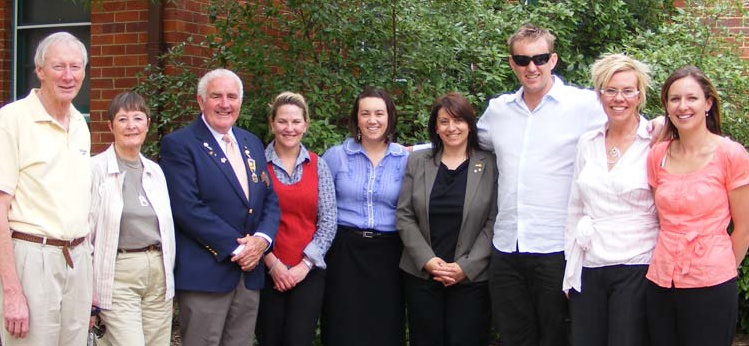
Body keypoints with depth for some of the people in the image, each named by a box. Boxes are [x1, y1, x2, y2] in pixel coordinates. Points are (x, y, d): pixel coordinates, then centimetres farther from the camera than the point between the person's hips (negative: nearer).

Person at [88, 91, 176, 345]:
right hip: (118, 276, -6)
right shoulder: (96, 169, -6)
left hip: (158, 276, 6)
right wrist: (87, 290, -10)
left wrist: (167, 273, 12)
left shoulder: (155, 171, 12)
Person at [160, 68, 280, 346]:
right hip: (205, 274, -6)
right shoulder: (179, 144, -6)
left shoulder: (252, 144, 16)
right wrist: (236, 248, -15)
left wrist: (261, 239, -6)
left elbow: (270, 200, 14)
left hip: (250, 272, 6)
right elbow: (187, 208, -15)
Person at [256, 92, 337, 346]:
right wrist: (272, 263, -10)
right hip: (268, 272, -1)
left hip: (308, 272, 1)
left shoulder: (317, 165, 5)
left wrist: (305, 265, -6)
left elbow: (328, 221, 2)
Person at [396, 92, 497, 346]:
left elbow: (493, 222, -4)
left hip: (471, 278, -2)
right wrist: (428, 260, -8)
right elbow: (404, 216, 3)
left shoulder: (489, 165, 0)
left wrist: (465, 267, -11)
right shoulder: (417, 162, 6)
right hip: (421, 275, 2)